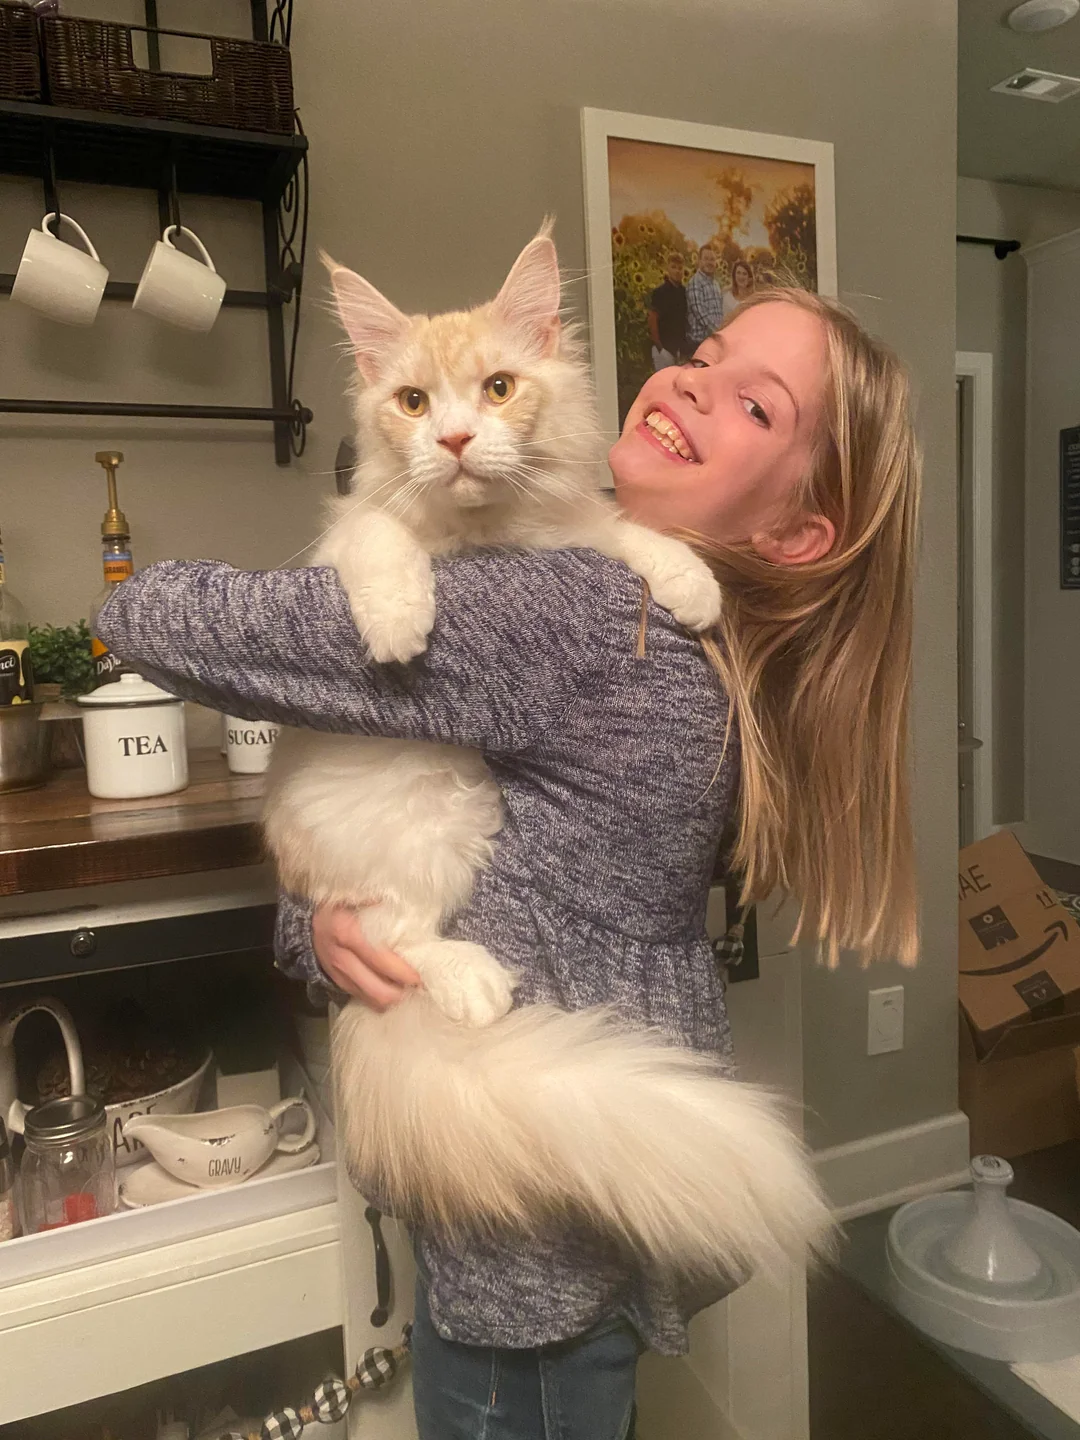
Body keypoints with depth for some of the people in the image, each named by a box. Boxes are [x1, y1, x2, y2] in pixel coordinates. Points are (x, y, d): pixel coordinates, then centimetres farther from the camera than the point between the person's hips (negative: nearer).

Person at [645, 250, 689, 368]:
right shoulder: (659, 292, -6)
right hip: (664, 346, -6)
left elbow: (687, 319, 13)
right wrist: (658, 345, -10)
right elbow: (652, 320, -8)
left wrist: (685, 347, 7)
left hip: (680, 347, 6)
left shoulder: (685, 292, 9)